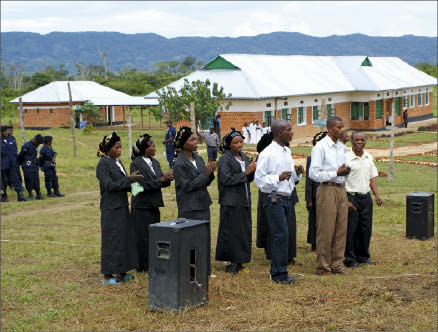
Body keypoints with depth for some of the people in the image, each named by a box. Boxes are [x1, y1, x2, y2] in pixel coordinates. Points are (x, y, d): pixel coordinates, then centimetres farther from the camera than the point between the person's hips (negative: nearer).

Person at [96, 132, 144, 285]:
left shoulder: (117, 162, 13)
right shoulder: (103, 165, -13)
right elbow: (109, 185, -20)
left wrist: (133, 183, -1)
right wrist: (129, 179, -23)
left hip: (121, 206, 9)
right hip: (111, 209, -9)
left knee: (124, 237, 12)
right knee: (112, 240, -4)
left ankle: (120, 272, 21)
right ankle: (107, 276, 3)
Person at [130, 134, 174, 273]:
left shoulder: (155, 162, 10)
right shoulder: (136, 164, -12)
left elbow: (160, 182, 12)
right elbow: (142, 184, -20)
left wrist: (167, 179, -10)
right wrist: (161, 179, -22)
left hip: (154, 205, 7)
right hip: (141, 206, -7)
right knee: (143, 237, -1)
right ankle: (142, 266, 7)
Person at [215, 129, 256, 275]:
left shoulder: (244, 157, 13)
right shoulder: (225, 159, -8)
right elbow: (227, 179, -17)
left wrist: (252, 171, -4)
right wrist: (245, 172, -17)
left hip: (244, 200, 7)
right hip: (231, 201, -7)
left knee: (244, 230, 7)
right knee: (231, 231, -4)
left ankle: (238, 262, 15)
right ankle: (232, 263, 3)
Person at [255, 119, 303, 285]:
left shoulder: (287, 151, 14)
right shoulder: (267, 153, -12)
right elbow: (259, 178, -13)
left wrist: (297, 173, 2)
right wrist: (278, 177, -24)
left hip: (287, 199, 8)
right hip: (274, 199, -8)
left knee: (279, 236, 11)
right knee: (282, 235, -10)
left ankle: (276, 271, 18)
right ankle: (280, 274, -3)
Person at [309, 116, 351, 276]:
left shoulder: (341, 147, 13)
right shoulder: (320, 147, -10)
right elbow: (314, 174, -14)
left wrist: (345, 171, 3)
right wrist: (337, 173, -14)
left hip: (341, 190, 7)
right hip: (327, 190, -7)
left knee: (341, 229, 9)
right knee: (326, 230, -2)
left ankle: (337, 264, 19)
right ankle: (323, 267, 7)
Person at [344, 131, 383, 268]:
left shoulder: (369, 157, 10)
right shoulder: (346, 158, -10)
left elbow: (372, 178, 17)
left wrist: (377, 195, 5)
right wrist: (346, 201, -16)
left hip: (366, 197, 6)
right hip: (352, 196, -6)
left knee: (366, 228, 10)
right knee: (351, 229, -2)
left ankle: (363, 256, 23)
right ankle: (350, 259, 9)